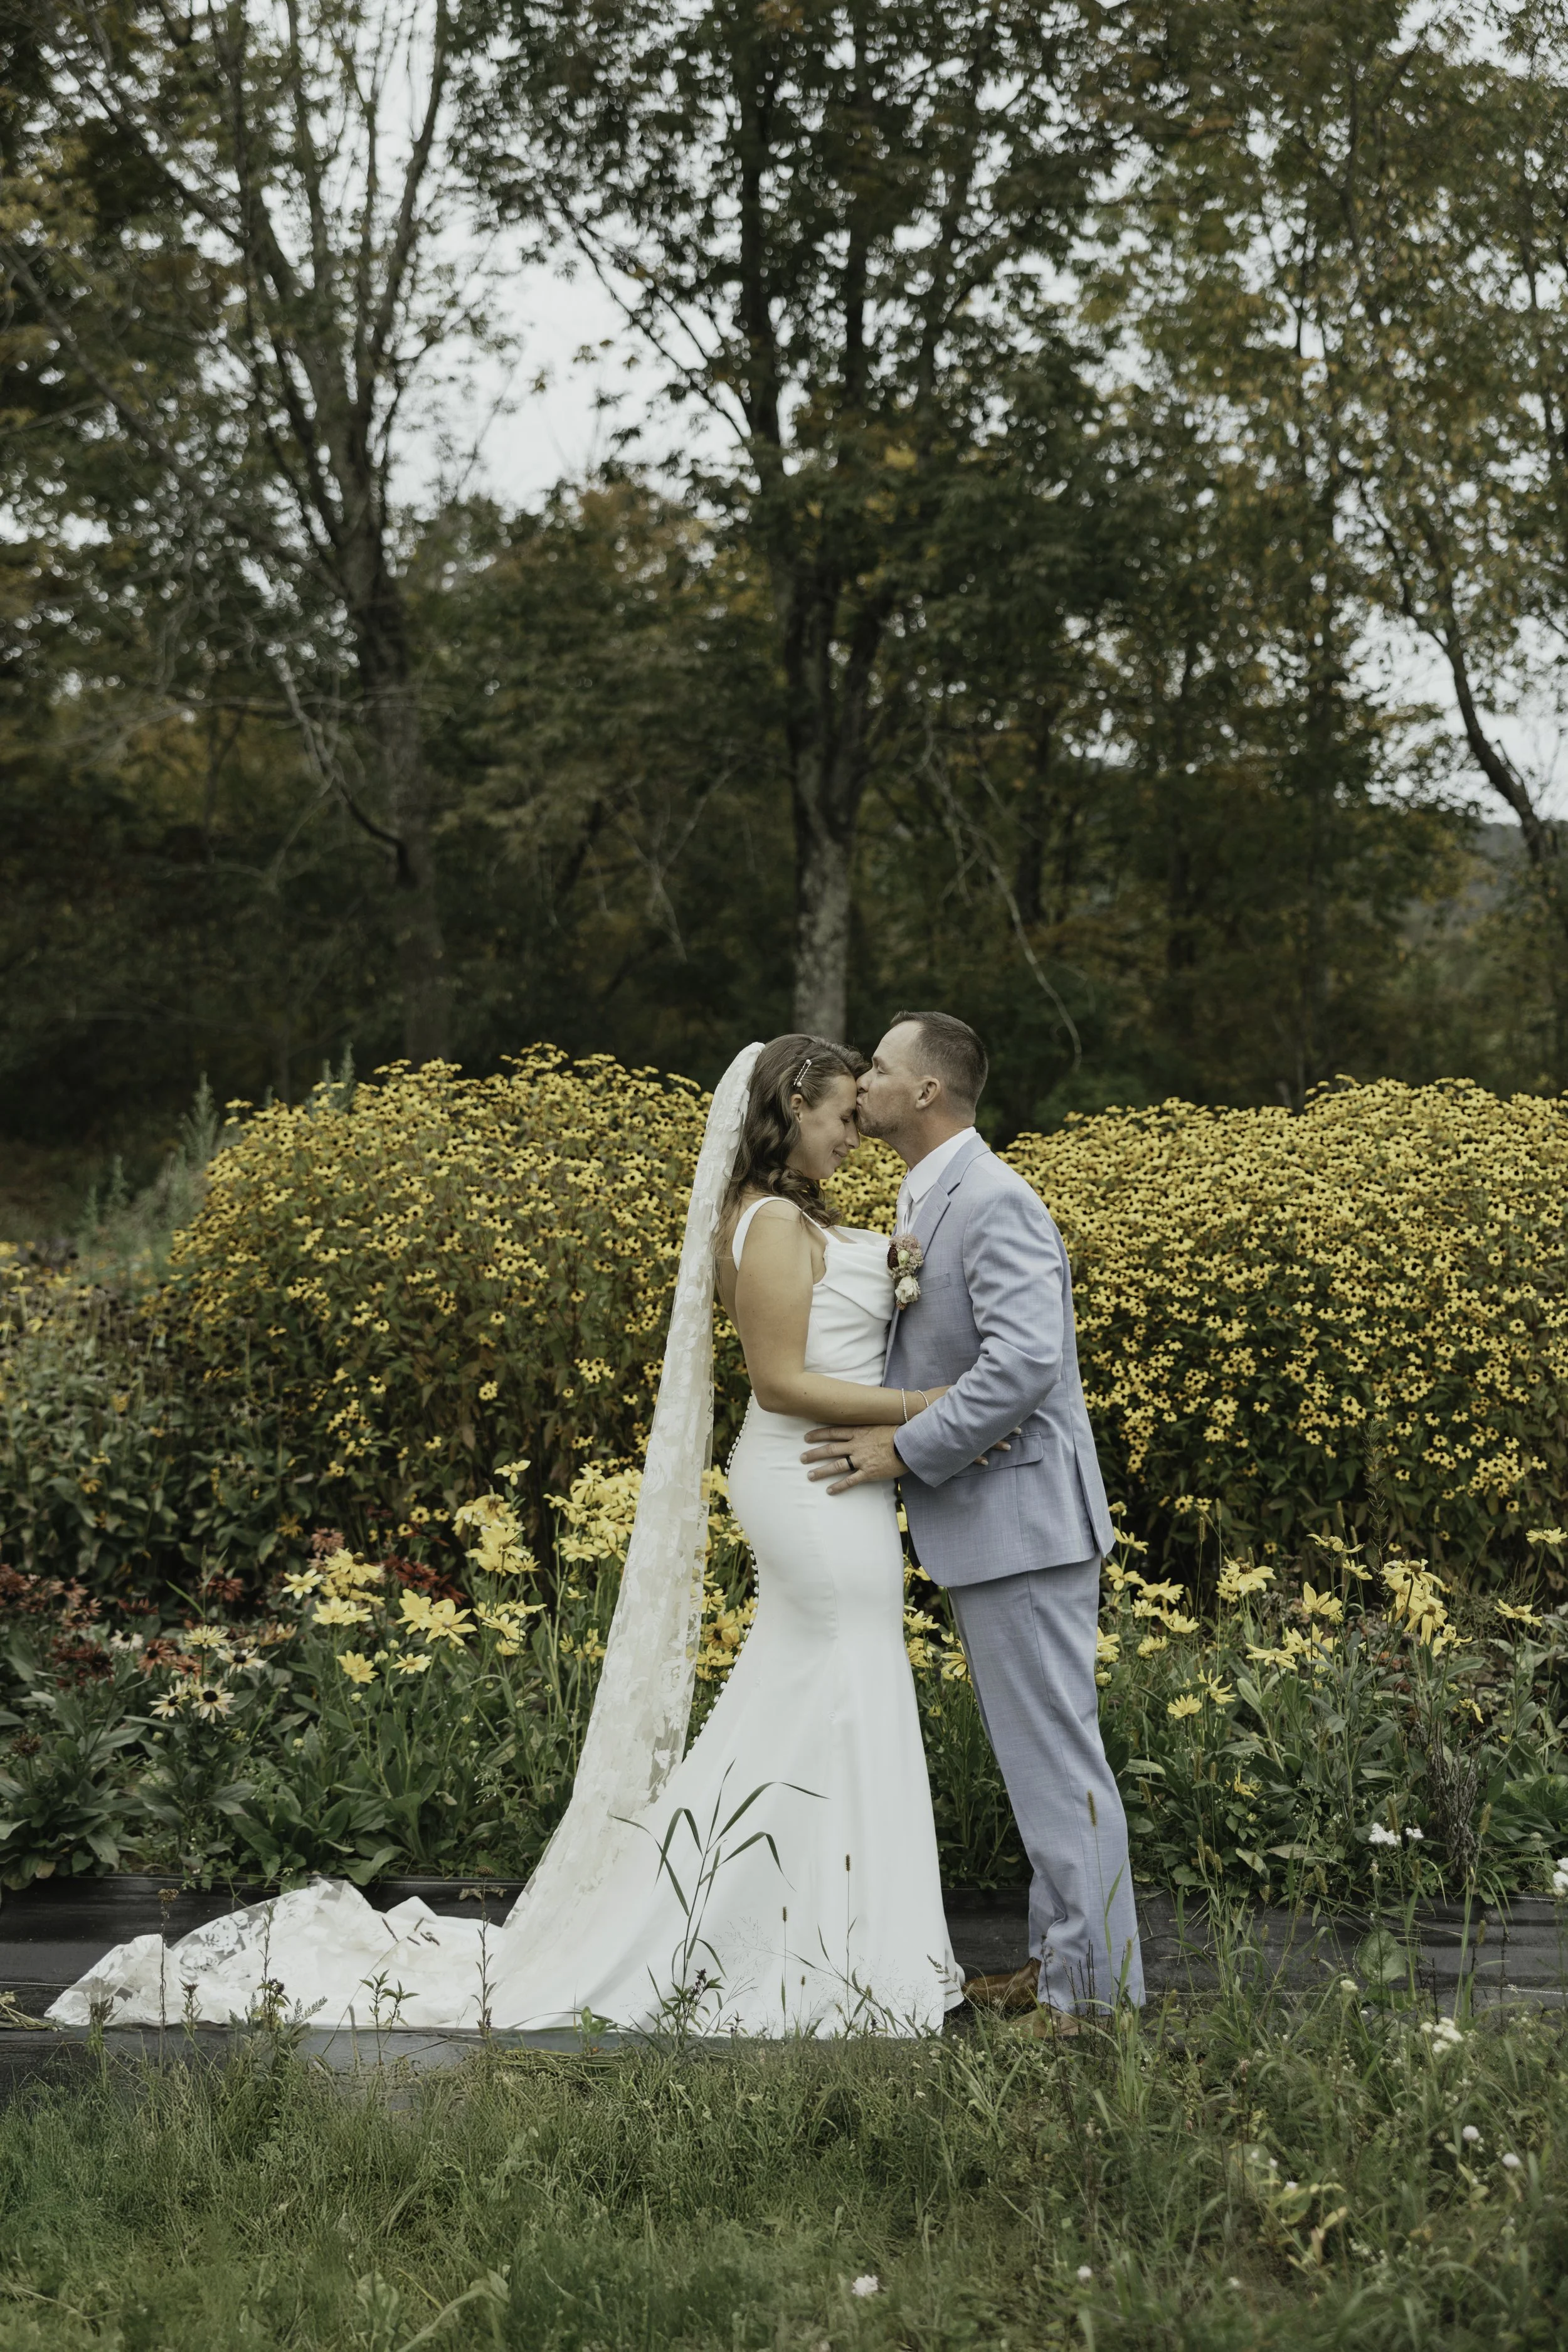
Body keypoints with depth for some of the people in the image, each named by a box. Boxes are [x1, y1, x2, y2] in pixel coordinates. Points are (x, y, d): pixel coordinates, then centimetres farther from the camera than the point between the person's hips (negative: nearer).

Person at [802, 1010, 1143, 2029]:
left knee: (1056, 1756, -3)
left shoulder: (993, 1200, -17)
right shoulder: (927, 1198, 16)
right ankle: (1061, 1959, 26)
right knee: (1034, 1754, 16)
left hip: (1020, 1518, -10)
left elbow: (1026, 1360, -27)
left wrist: (906, 1452, -21)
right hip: (982, 1524, 10)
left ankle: (1094, 1993, 5)